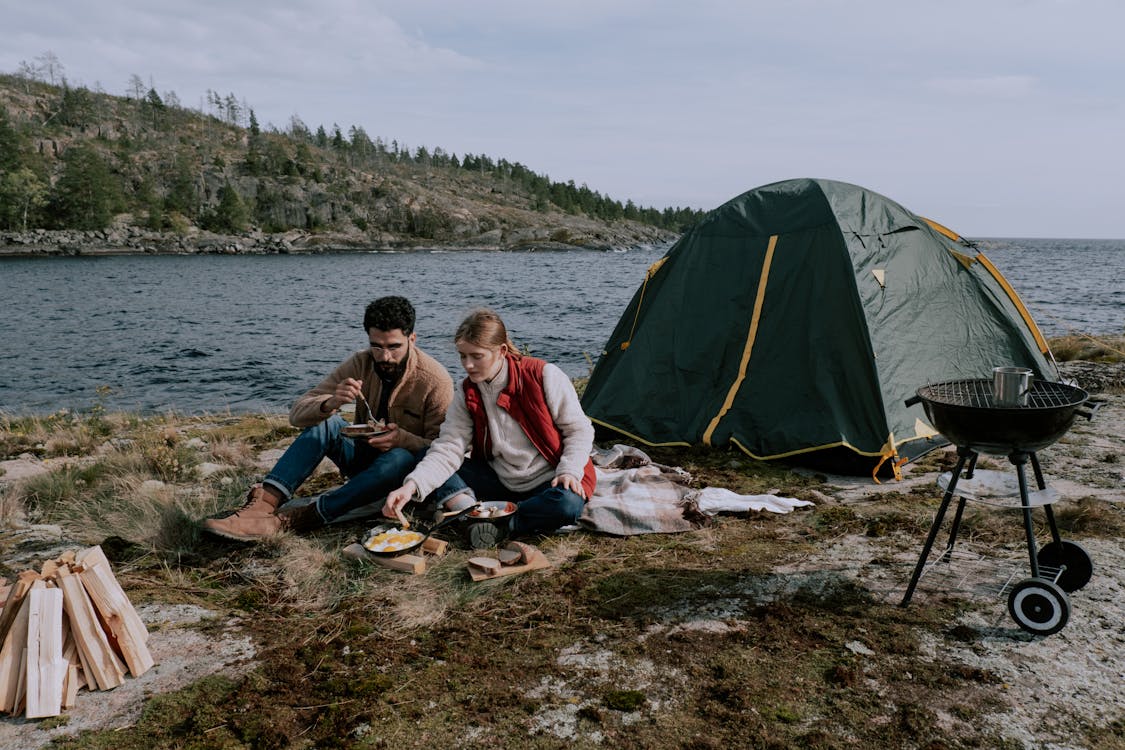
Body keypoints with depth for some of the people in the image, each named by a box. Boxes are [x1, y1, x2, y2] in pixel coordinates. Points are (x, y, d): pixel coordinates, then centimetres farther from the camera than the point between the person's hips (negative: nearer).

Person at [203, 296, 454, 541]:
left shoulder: (436, 380, -18)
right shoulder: (360, 364, -9)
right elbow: (297, 413, -13)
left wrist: (403, 438, -37)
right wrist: (330, 403, -36)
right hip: (363, 456, 4)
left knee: (400, 459, -38)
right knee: (324, 422, -23)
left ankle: (291, 521, -37)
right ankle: (263, 506, -37)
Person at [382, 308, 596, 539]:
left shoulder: (544, 376, -16)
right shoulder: (466, 395, -4)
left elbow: (578, 429, -9)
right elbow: (447, 449, -14)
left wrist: (569, 471, -24)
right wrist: (411, 486, -30)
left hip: (548, 482, -3)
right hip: (499, 482, 4)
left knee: (567, 505, -38)